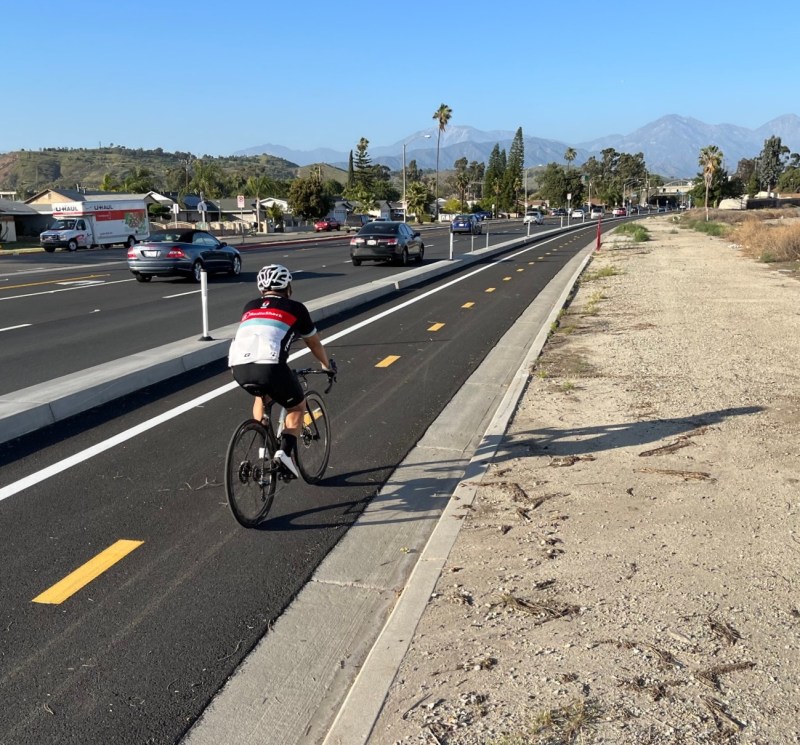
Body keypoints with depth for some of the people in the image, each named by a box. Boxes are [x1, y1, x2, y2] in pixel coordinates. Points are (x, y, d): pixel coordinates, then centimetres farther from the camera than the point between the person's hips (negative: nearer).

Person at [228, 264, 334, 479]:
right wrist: (327, 365, 50)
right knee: (297, 406, 19)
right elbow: (314, 344, 32)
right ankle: (286, 450, -2)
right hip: (269, 366, -4)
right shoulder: (295, 308, 19)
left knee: (261, 396, 35)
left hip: (238, 367, 4)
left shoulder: (250, 307, 30)